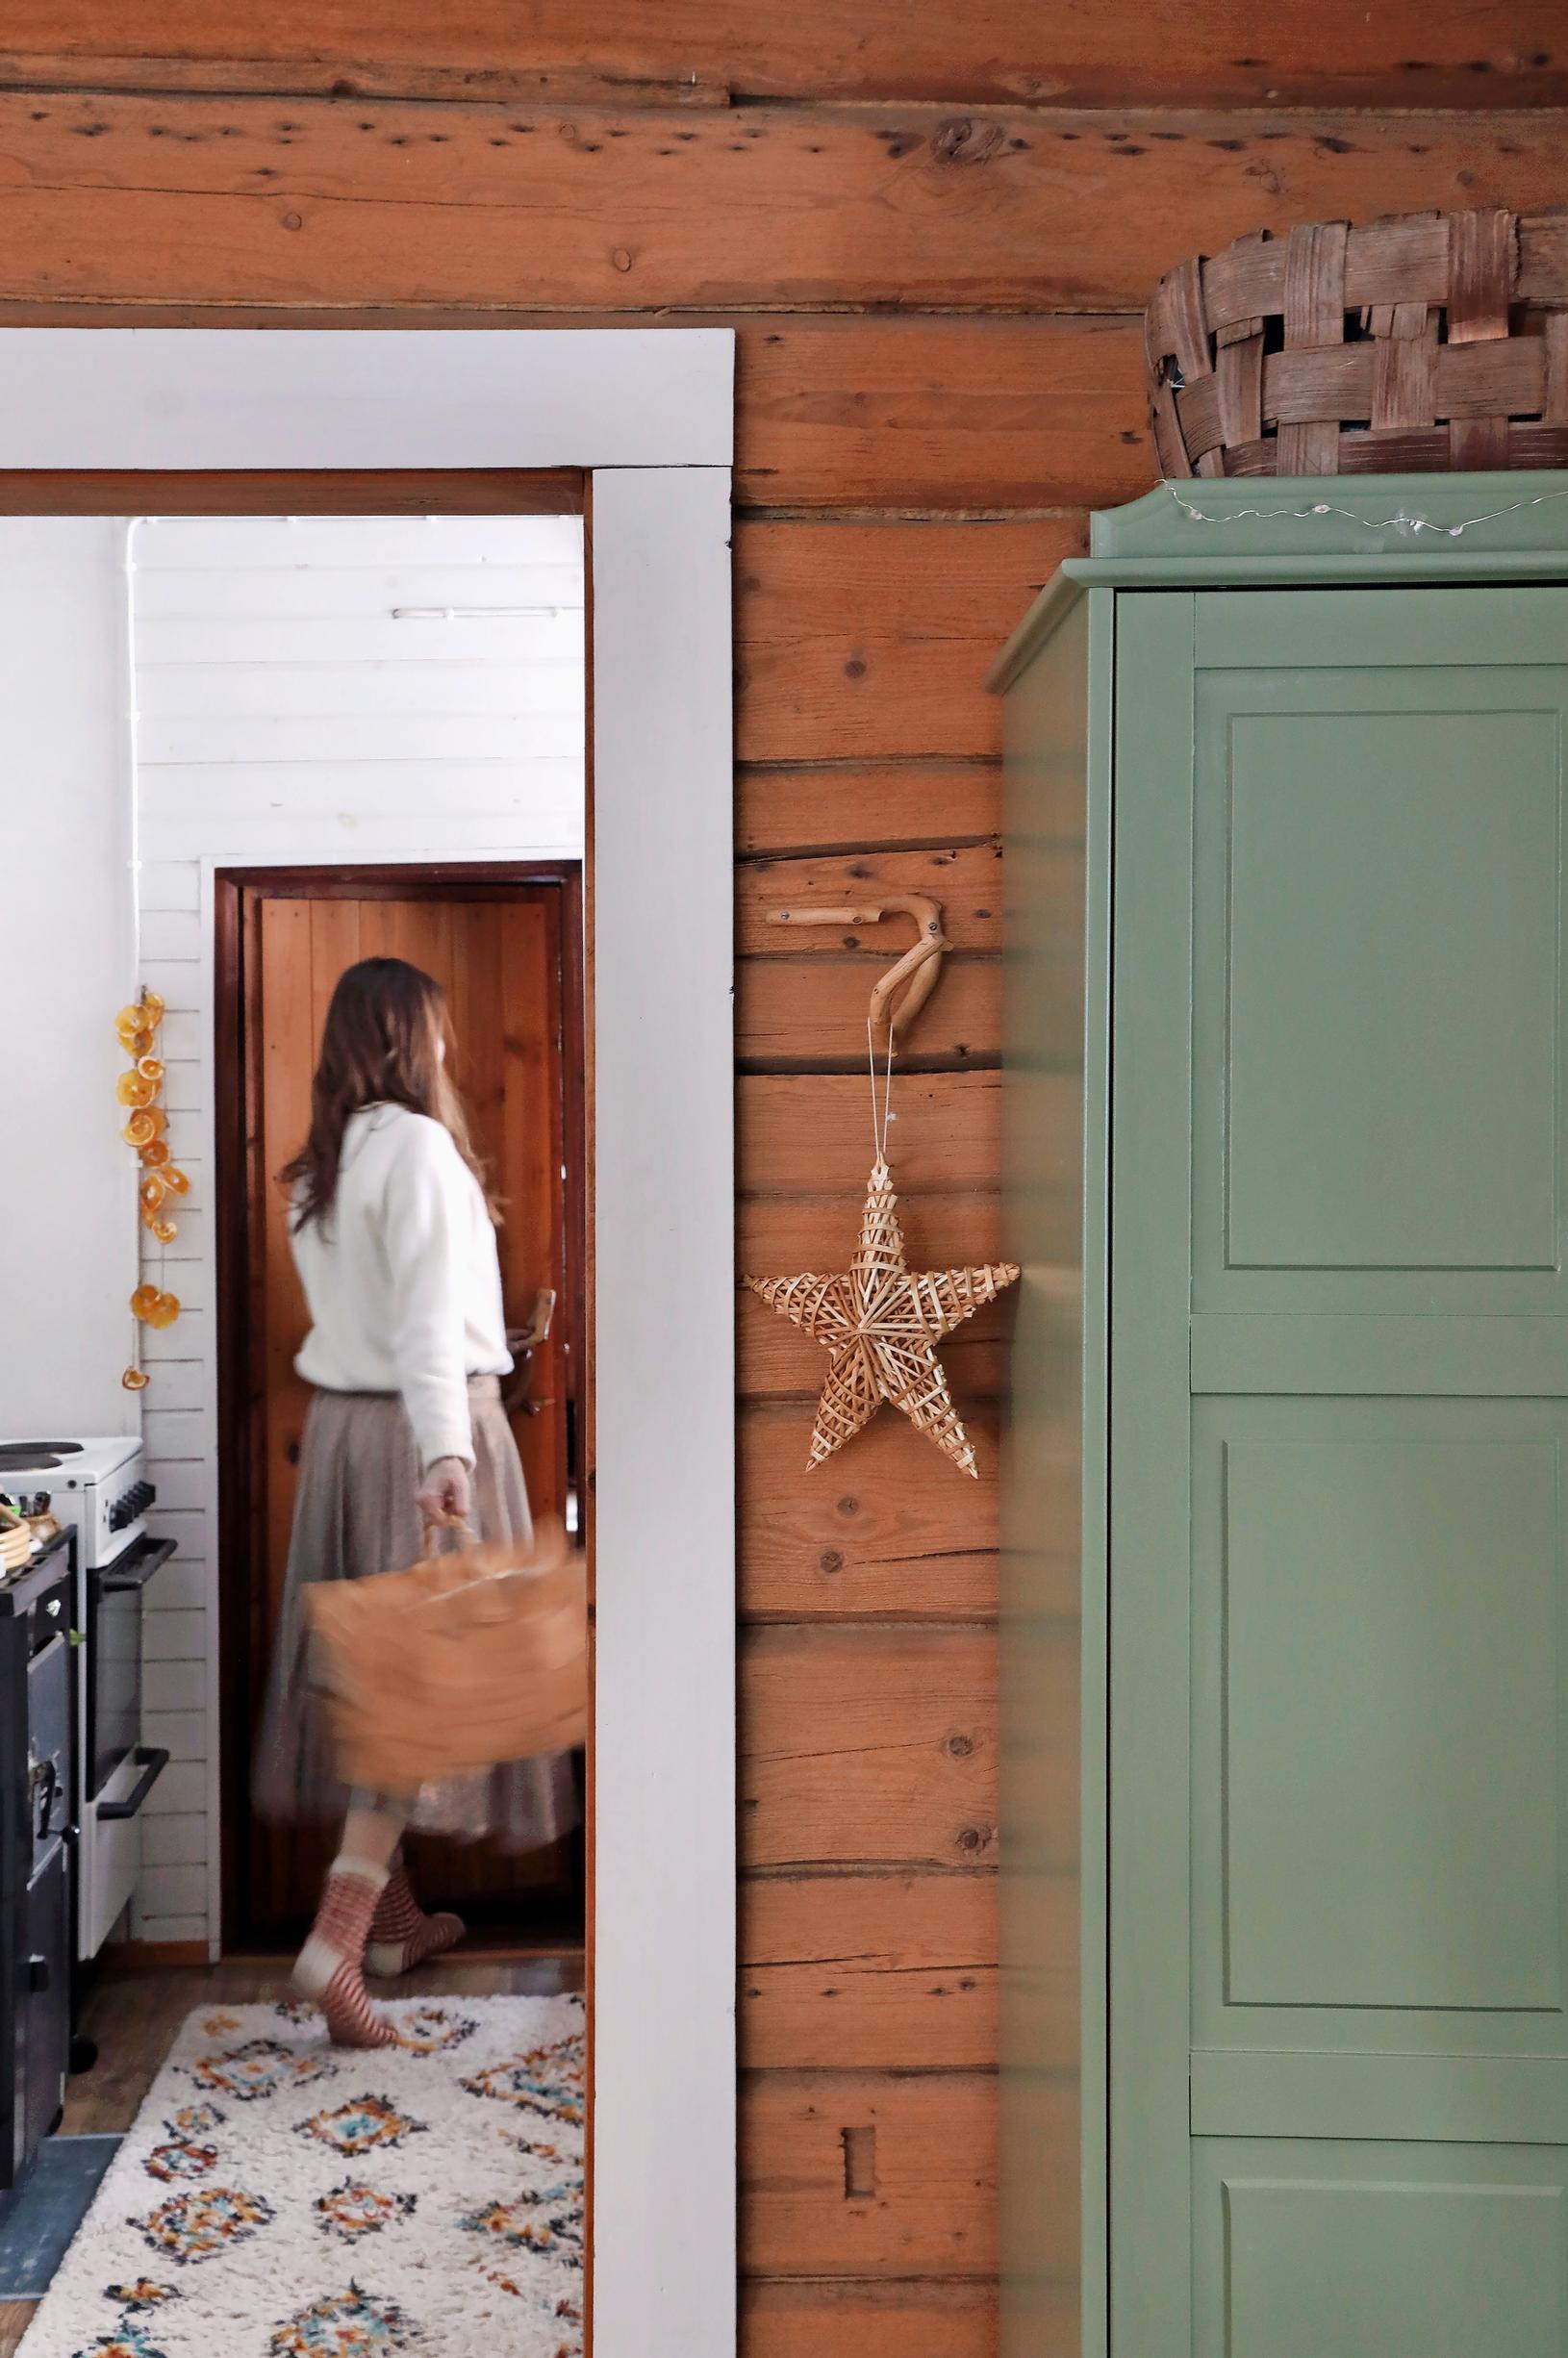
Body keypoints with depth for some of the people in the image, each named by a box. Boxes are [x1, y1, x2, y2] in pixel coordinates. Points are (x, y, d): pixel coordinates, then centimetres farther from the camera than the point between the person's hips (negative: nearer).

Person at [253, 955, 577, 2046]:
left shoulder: (323, 1159, 10)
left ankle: (394, 1915, 25)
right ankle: (338, 1940, -12)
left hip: (341, 1421, 8)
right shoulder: (418, 1145, -14)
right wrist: (446, 1450, -33)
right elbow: (428, 1314, -25)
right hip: (423, 1423, -8)